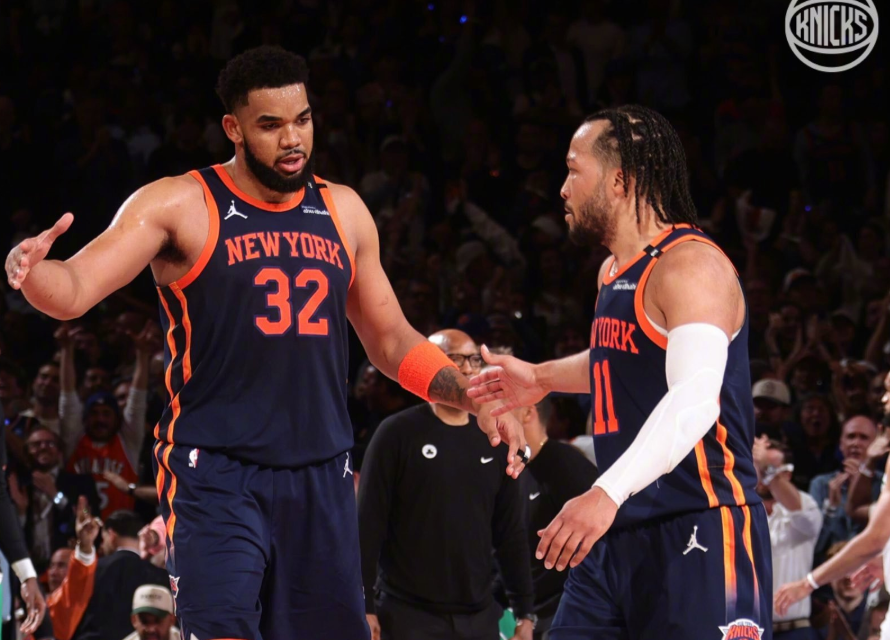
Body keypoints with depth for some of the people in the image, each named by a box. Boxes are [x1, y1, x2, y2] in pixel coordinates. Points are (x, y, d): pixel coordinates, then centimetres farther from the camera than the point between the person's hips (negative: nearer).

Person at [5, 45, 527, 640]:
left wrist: (477, 399, 7)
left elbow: (392, 341, 20)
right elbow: (74, 292, -14)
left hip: (322, 473, 5)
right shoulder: (179, 205, -4)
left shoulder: (343, 211, 11)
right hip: (215, 471, -5)